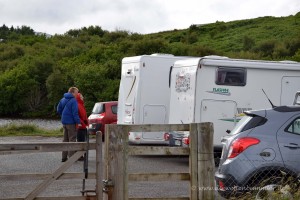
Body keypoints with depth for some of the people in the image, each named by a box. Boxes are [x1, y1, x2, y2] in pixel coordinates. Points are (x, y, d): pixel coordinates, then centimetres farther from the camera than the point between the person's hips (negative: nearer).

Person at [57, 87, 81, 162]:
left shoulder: (63, 99, 10)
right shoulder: (73, 101, -15)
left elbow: (59, 110, 16)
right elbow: (75, 113, -20)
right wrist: (78, 122, -15)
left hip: (64, 122, 8)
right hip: (71, 122, -8)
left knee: (65, 139, 14)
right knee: (72, 139, -1)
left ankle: (64, 157, 16)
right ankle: (71, 157, -2)